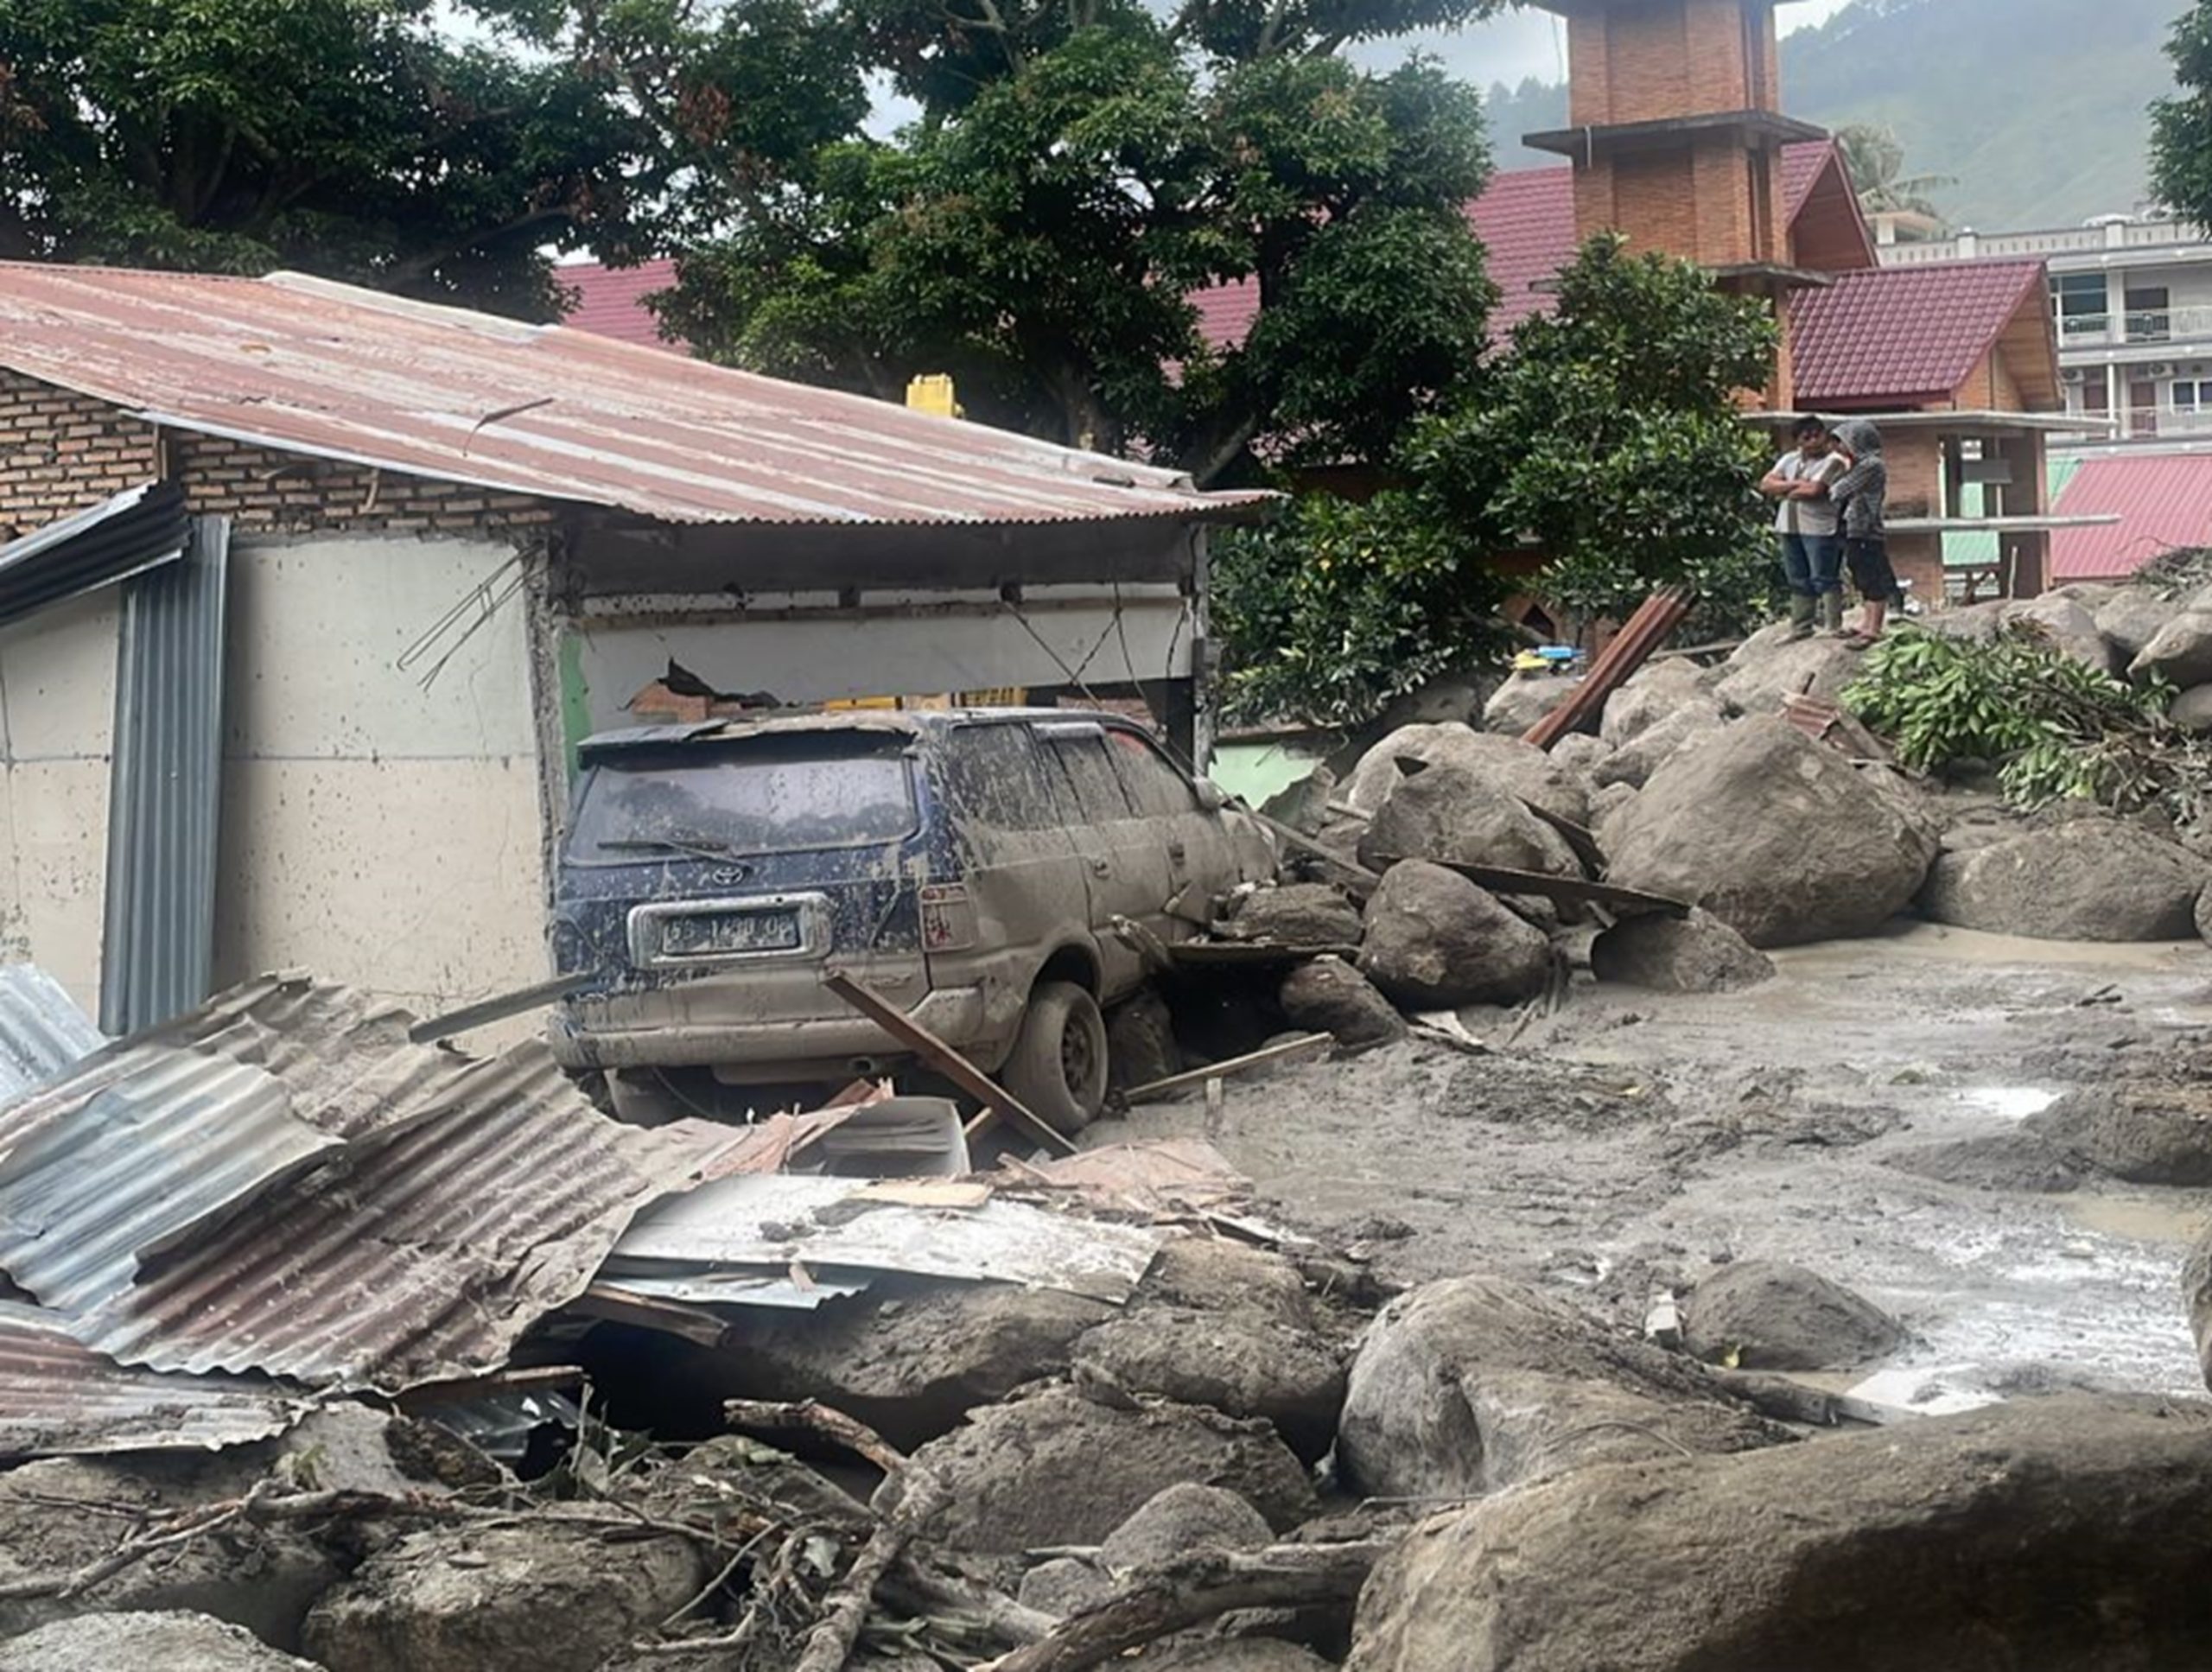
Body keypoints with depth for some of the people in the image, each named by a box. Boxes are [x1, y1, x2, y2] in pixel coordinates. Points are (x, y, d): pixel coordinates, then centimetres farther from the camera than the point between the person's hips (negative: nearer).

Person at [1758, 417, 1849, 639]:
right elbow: (1766, 485, 3)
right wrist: (1795, 484, -11)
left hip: (1819, 528, -7)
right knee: (1798, 580, 11)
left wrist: (1784, 492, -4)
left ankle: (1835, 626, -4)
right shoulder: (1789, 459, 13)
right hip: (1790, 527, 7)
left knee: (1824, 579, -7)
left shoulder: (1832, 462, -7)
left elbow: (1814, 490, -19)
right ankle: (1800, 627, 18)